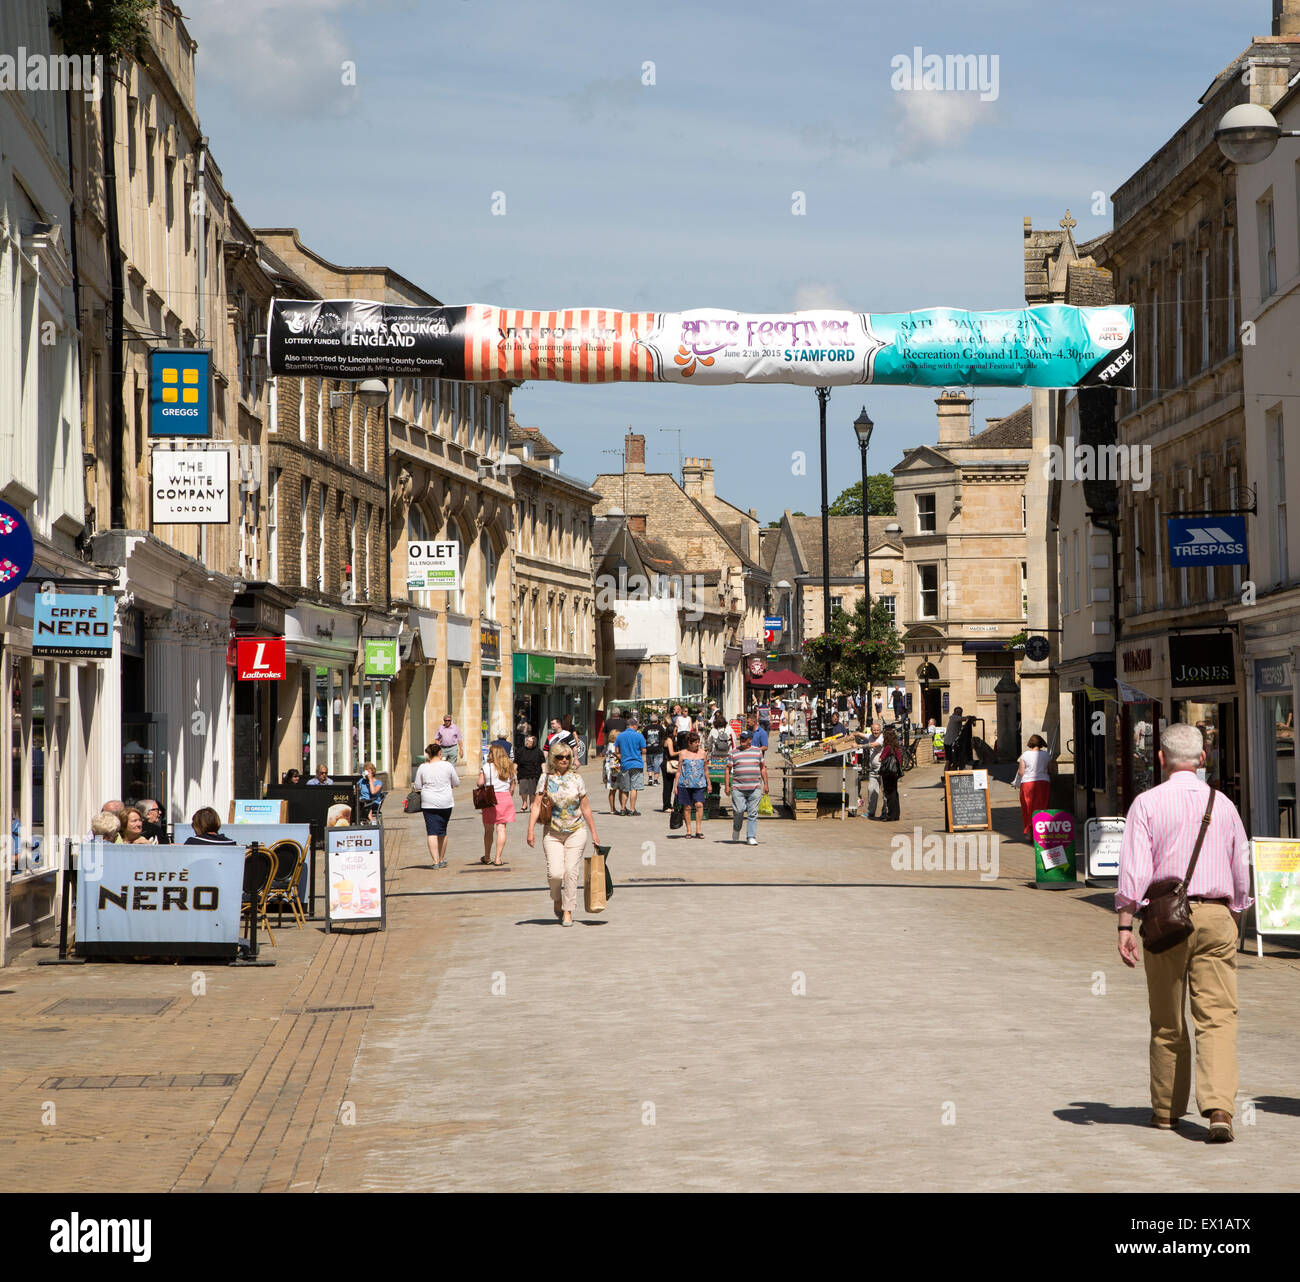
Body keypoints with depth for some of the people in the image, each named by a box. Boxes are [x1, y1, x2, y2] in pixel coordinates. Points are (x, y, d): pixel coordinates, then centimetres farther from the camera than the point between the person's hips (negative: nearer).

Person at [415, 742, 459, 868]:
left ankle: (435, 861, -10)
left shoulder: (423, 767, -4)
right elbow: (456, 783, 5)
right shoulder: (447, 766, -4)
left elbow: (417, 786, 2)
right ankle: (442, 860, 26)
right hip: (445, 803, 1)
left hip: (428, 803, -1)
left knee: (432, 832, -1)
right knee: (442, 831, 15)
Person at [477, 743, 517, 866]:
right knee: (501, 828, 1)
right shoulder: (509, 767, 7)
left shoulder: (487, 766, -5)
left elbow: (480, 783, -10)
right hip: (506, 797, 3)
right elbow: (512, 787, 9)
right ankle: (498, 858, -3)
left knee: (488, 829, 10)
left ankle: (487, 857, 20)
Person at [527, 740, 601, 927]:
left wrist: (594, 833, 11)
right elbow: (536, 805, -3)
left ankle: (568, 911, 5)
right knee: (555, 872, -11)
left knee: (571, 871, -6)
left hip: (576, 831, 1)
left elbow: (586, 808, 9)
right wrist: (531, 830, -14)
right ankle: (557, 899, 21)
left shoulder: (576, 779, 4)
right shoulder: (546, 779, 1)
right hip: (552, 833, -1)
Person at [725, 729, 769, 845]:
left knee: (753, 813, -2)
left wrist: (765, 784, 10)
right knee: (738, 810, -7)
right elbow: (728, 769, 8)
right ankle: (736, 829, 21)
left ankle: (751, 837, 0)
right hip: (738, 788, -1)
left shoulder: (758, 751, 11)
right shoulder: (734, 753, 7)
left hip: (755, 788, 1)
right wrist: (727, 785, 0)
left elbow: (763, 768, 16)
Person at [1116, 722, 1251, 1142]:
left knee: (1167, 1022, 11)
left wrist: (1125, 926, -11)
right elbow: (1241, 874, 14)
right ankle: (1218, 1107, -20)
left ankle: (1167, 1108, 22)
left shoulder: (1147, 803, -2)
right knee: (1217, 1017, -4)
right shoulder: (1223, 805, 8)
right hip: (1217, 917, 1)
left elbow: (1134, 870, -11)